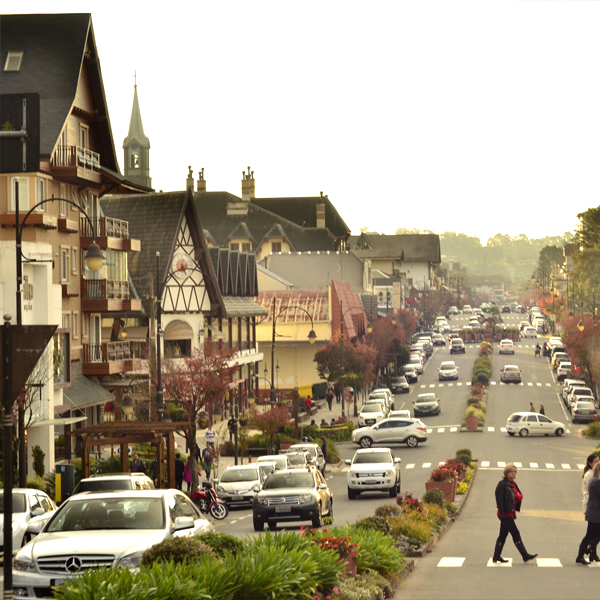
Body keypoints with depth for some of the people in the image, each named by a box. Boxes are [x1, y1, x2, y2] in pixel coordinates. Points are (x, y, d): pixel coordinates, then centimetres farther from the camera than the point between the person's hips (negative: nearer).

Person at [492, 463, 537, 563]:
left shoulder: (512, 484, 14)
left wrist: (518, 496, -8)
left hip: (510, 513, 9)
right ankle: (525, 556, -4)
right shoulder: (502, 484, -12)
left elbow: (520, 495, 16)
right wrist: (502, 513, -21)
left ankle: (496, 556, 17)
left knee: (503, 534, 11)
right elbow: (499, 499, -17)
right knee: (515, 534, -6)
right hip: (505, 513, -9)